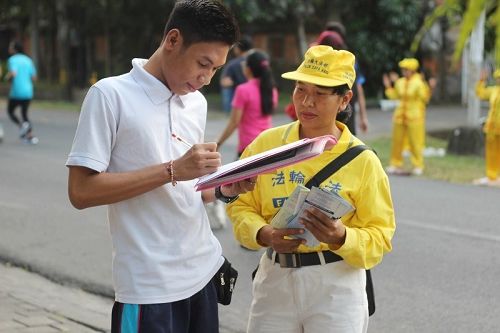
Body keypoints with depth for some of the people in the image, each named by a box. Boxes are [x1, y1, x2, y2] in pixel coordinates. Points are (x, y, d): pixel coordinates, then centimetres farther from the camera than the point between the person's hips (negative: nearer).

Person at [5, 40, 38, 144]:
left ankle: (22, 125, -11)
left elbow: (13, 73, -24)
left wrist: (7, 77, -3)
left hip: (16, 92, -5)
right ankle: (30, 136, 2)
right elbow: (34, 77, 9)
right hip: (28, 92, 5)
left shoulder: (12, 60, -8)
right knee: (24, 114, 17)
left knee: (10, 111, 15)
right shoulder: (28, 60, 10)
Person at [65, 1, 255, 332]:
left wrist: (224, 191, -3)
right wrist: (172, 170, -21)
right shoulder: (111, 95, -11)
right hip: (150, 287, -7)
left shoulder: (197, 103, 10)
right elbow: (81, 191, -16)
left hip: (204, 272, 7)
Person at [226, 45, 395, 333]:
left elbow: (379, 236, -5)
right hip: (275, 279, 2)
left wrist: (342, 238, -24)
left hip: (336, 287, -2)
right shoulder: (267, 144, 0)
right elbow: (241, 205, 5)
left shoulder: (361, 160, -6)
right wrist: (263, 235, -14)